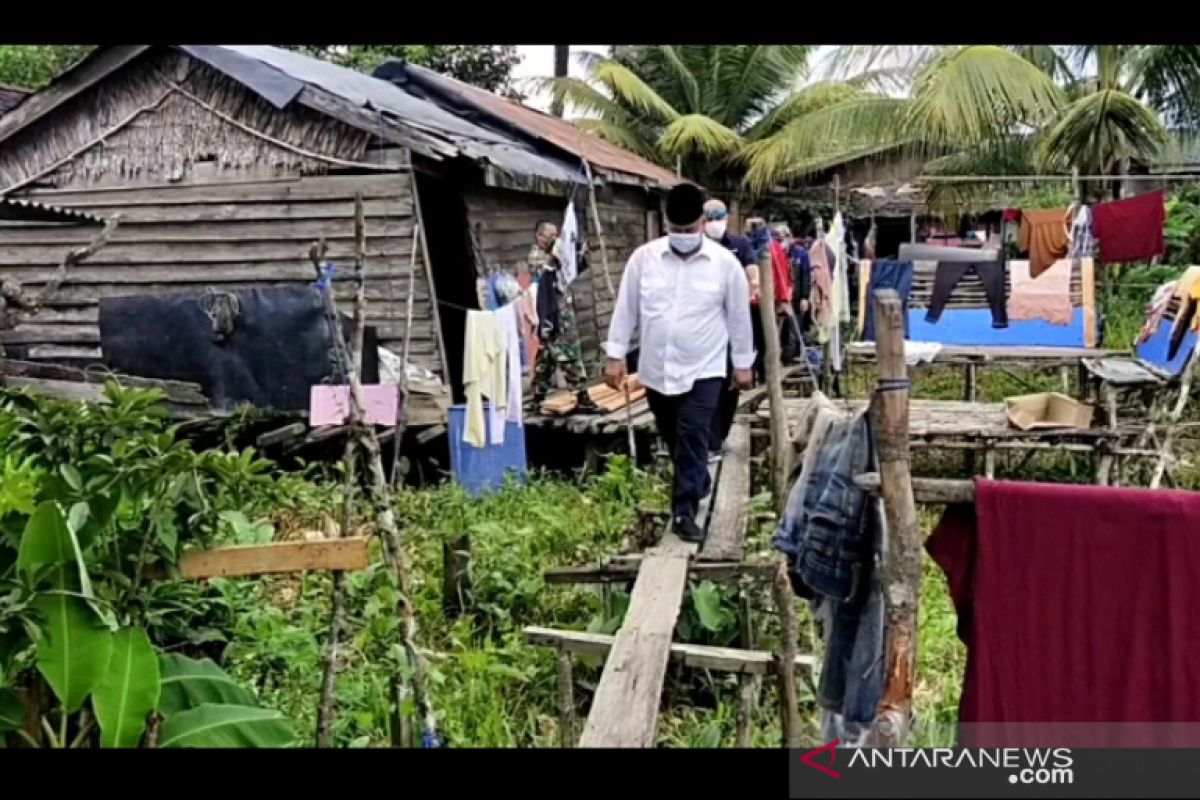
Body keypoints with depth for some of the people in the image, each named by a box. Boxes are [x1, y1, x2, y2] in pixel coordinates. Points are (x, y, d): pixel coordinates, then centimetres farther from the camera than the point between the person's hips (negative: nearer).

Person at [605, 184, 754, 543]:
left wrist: (743, 364, 7)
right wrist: (615, 355, 1)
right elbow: (626, 308, 2)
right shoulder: (643, 257, -4)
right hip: (657, 369, 3)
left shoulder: (725, 263, -7)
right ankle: (699, 484, 42)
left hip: (704, 370, -3)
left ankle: (685, 512, -1)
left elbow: (738, 317, 2)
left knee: (693, 439, -8)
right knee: (673, 438, 17)